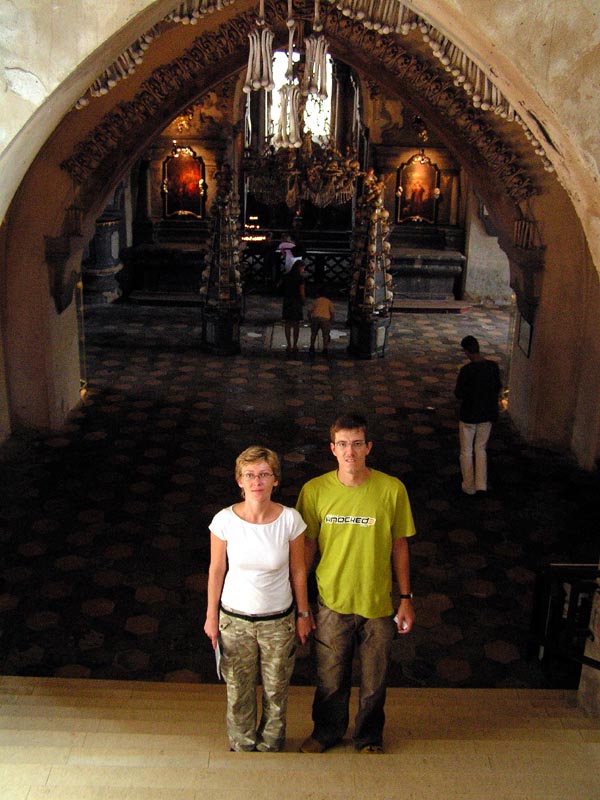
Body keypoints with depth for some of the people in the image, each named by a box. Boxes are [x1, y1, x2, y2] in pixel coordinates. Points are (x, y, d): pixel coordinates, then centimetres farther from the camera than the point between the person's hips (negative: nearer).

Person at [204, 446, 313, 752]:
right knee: (239, 690, 18)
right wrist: (211, 616, 3)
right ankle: (242, 746, 45)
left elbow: (297, 570, -4)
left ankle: (270, 744, 46)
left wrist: (303, 614, 3)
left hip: (279, 620, 0)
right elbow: (216, 571, -3)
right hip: (235, 619, 0)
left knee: (276, 690, 18)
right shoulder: (225, 520, -16)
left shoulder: (290, 519, -16)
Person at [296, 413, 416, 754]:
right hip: (332, 602, 0)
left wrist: (406, 598, 1)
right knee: (331, 679, 19)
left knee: (374, 682, 17)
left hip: (379, 604, 0)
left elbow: (399, 545, -2)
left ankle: (369, 737, 45)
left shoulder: (392, 489, -12)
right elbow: (307, 545, 0)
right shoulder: (315, 490, -11)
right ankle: (327, 731, 47)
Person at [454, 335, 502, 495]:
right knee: (481, 449, 19)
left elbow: (459, 394, -17)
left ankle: (469, 486, 19)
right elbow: (497, 388, 5)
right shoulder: (493, 366, -6)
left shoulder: (467, 370, -21)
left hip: (469, 415, -5)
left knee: (466, 451, 11)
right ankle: (481, 484, 14)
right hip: (487, 414, 5)